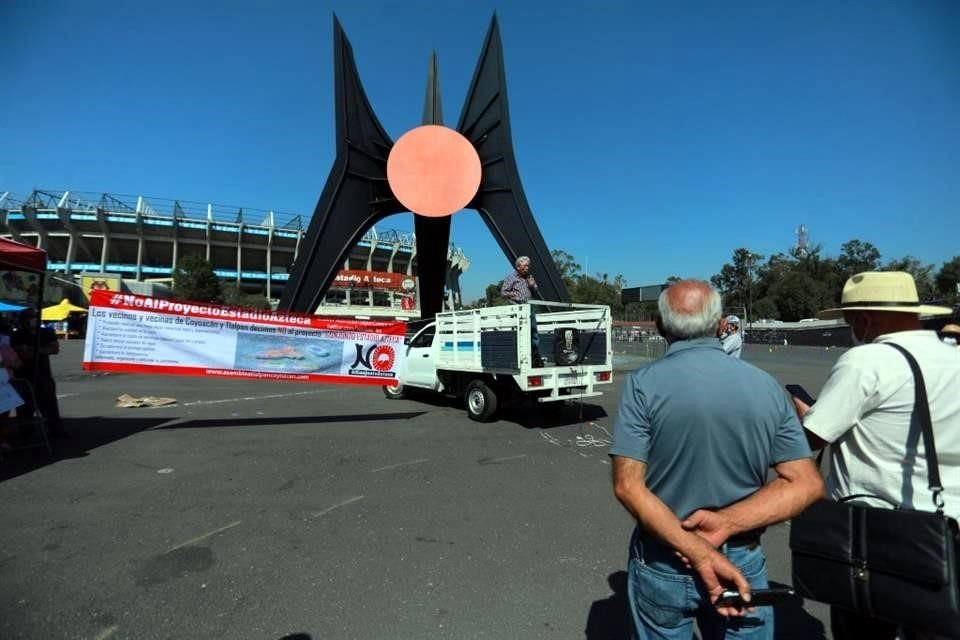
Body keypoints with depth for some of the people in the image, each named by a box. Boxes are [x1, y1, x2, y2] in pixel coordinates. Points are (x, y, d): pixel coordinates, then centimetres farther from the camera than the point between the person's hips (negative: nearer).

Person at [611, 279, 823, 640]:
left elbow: (627, 486, -21)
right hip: (743, 563, 2)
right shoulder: (766, 386, -6)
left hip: (662, 565, -2)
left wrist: (701, 555, -18)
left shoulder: (644, 384, -17)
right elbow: (806, 484, -6)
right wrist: (725, 523, -15)